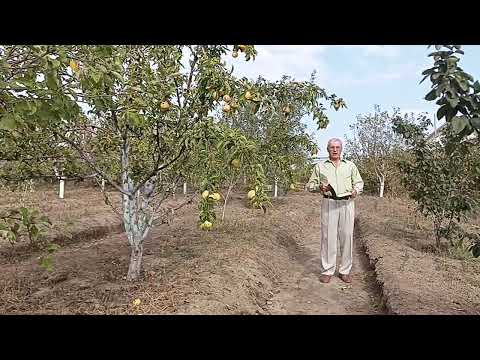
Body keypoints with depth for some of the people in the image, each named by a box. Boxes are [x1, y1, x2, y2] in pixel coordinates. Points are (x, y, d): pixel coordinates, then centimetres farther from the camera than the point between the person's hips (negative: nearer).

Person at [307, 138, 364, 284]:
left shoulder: (350, 165, 15)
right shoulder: (320, 166, 11)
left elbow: (359, 182, 16)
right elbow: (310, 184, 11)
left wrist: (356, 190, -6)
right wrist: (319, 187, -11)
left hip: (347, 204, 1)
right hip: (329, 203, -1)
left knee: (347, 236, 1)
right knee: (328, 237, -3)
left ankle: (345, 270, 13)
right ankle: (327, 270, 7)